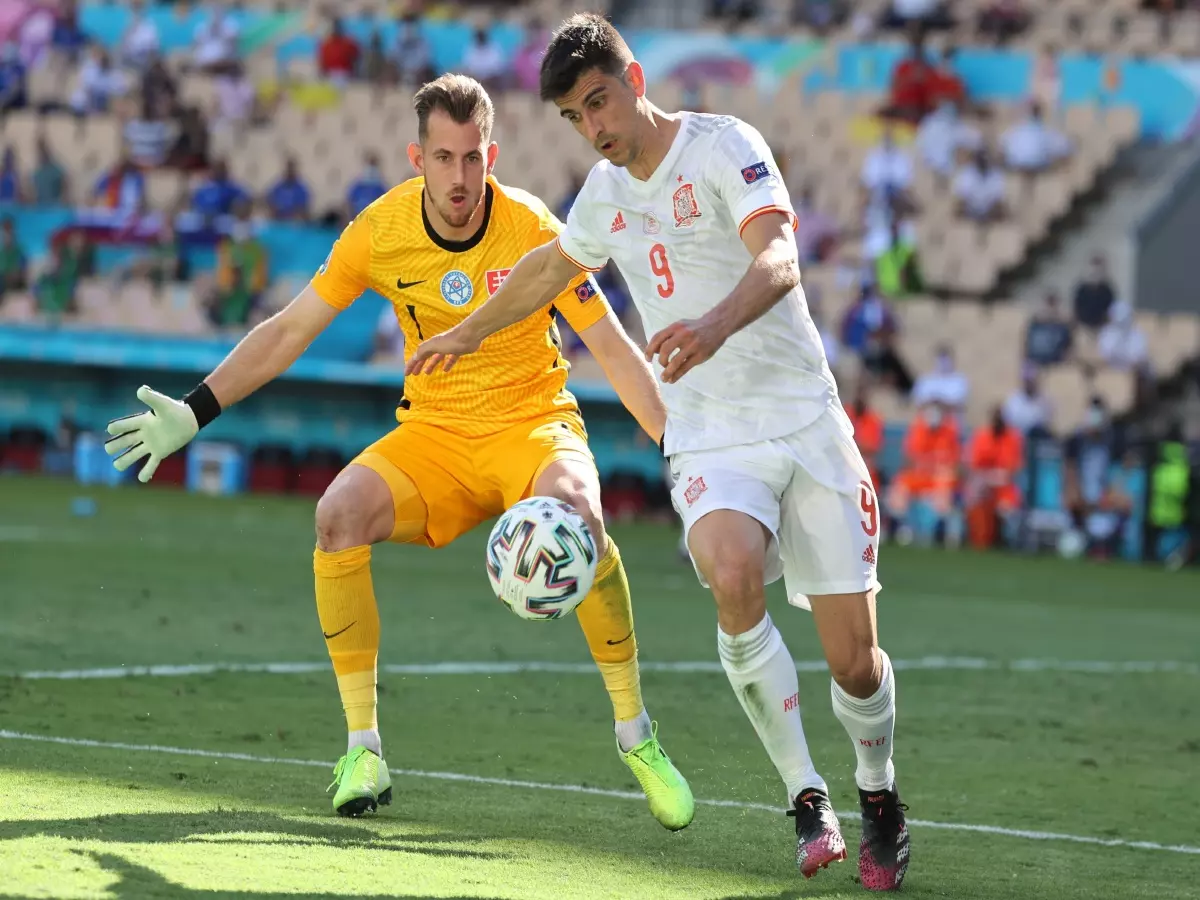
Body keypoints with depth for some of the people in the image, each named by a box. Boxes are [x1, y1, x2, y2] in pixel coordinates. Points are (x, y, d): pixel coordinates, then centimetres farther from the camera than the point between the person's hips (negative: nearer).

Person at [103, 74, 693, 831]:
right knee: (340, 513, -28)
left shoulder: (533, 231, -14)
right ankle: (363, 749, -17)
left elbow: (614, 350, -9)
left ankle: (636, 733, -20)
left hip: (534, 422, -3)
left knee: (574, 510, -37)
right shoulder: (381, 230, -8)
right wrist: (194, 412, -4)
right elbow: (290, 330, 2)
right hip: (435, 432, 3)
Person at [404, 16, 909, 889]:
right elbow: (551, 266, 35)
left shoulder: (723, 145, -9)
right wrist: (472, 331, 48)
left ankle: (880, 799, 27)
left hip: (806, 423, -3)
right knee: (733, 575, -31)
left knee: (855, 661, -6)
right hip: (710, 440, 3)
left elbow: (778, 259, -26)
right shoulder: (606, 193, 12)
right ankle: (808, 800, -18)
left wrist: (718, 323, -46)